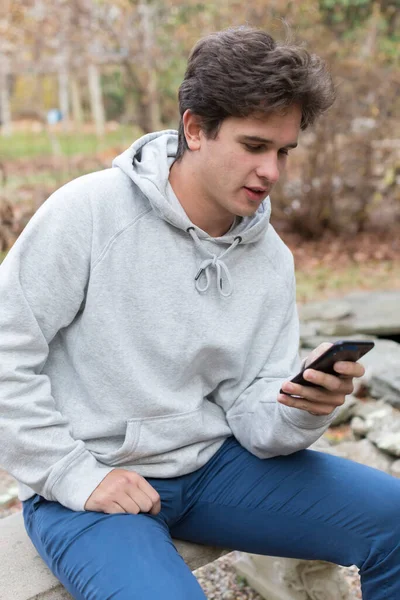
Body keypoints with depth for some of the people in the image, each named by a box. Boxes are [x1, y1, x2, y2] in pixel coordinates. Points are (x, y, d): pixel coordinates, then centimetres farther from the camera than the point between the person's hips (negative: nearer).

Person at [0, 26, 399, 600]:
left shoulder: (271, 258, 0)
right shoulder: (90, 211, -15)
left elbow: (253, 418, -1)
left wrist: (302, 410, -23)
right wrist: (75, 476, -14)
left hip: (212, 464, 4)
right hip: (85, 484, -4)